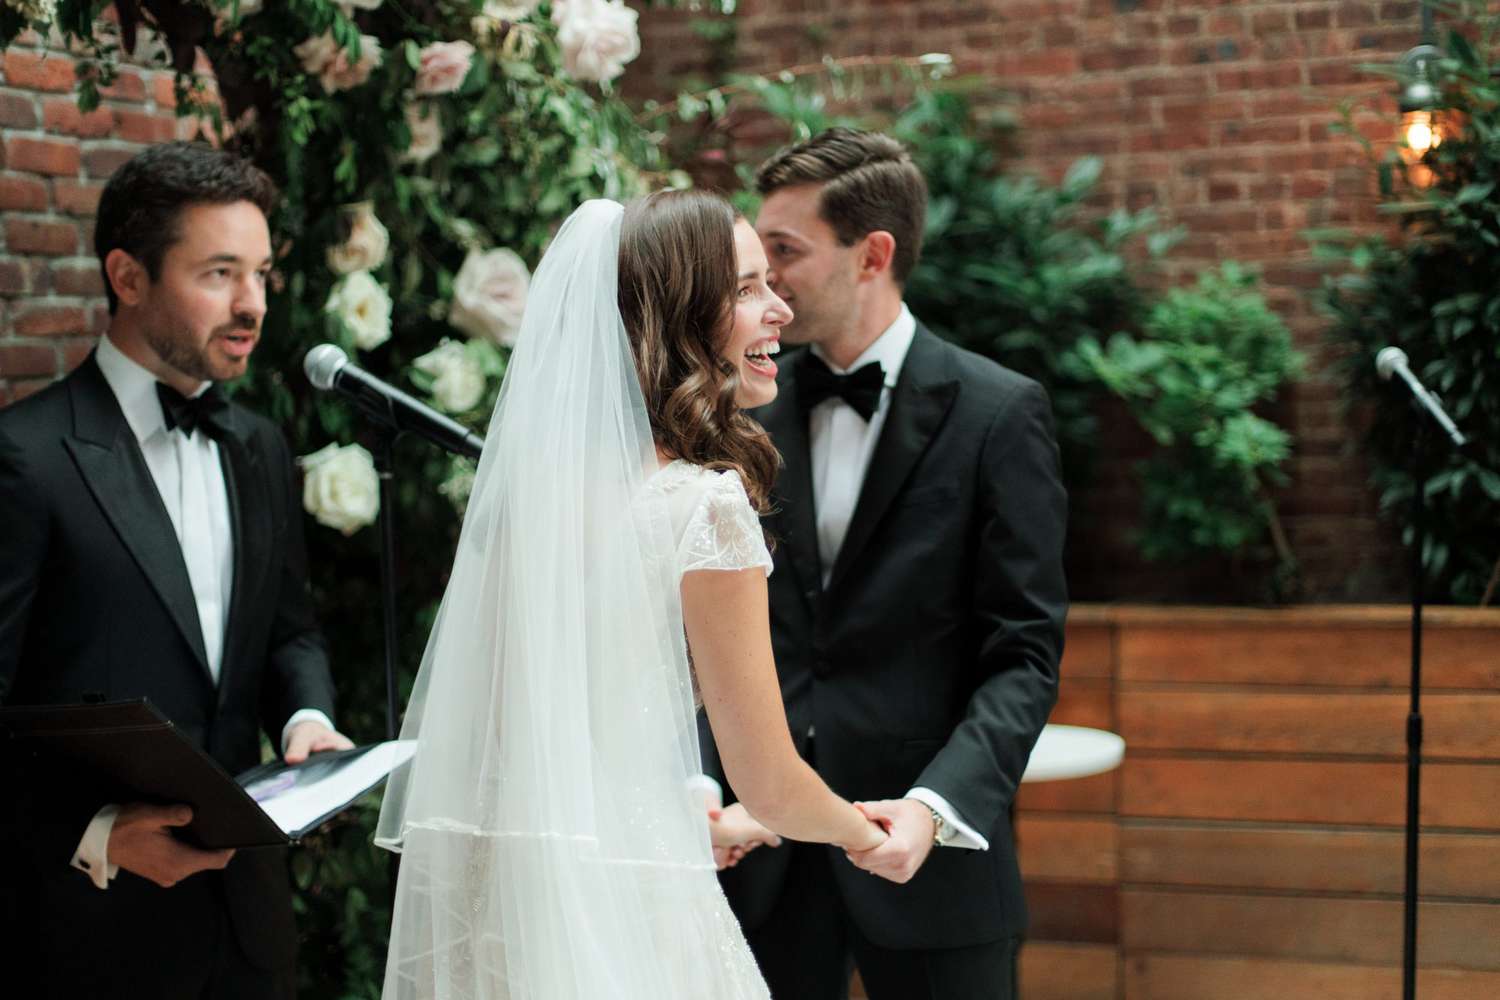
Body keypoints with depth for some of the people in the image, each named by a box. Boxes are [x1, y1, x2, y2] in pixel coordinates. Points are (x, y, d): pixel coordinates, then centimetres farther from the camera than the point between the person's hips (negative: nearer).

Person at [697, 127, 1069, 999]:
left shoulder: (999, 413, -5)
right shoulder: (751, 412, 6)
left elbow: (1024, 656, -8)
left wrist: (939, 805, -21)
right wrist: (704, 781, -6)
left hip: (927, 846, -3)